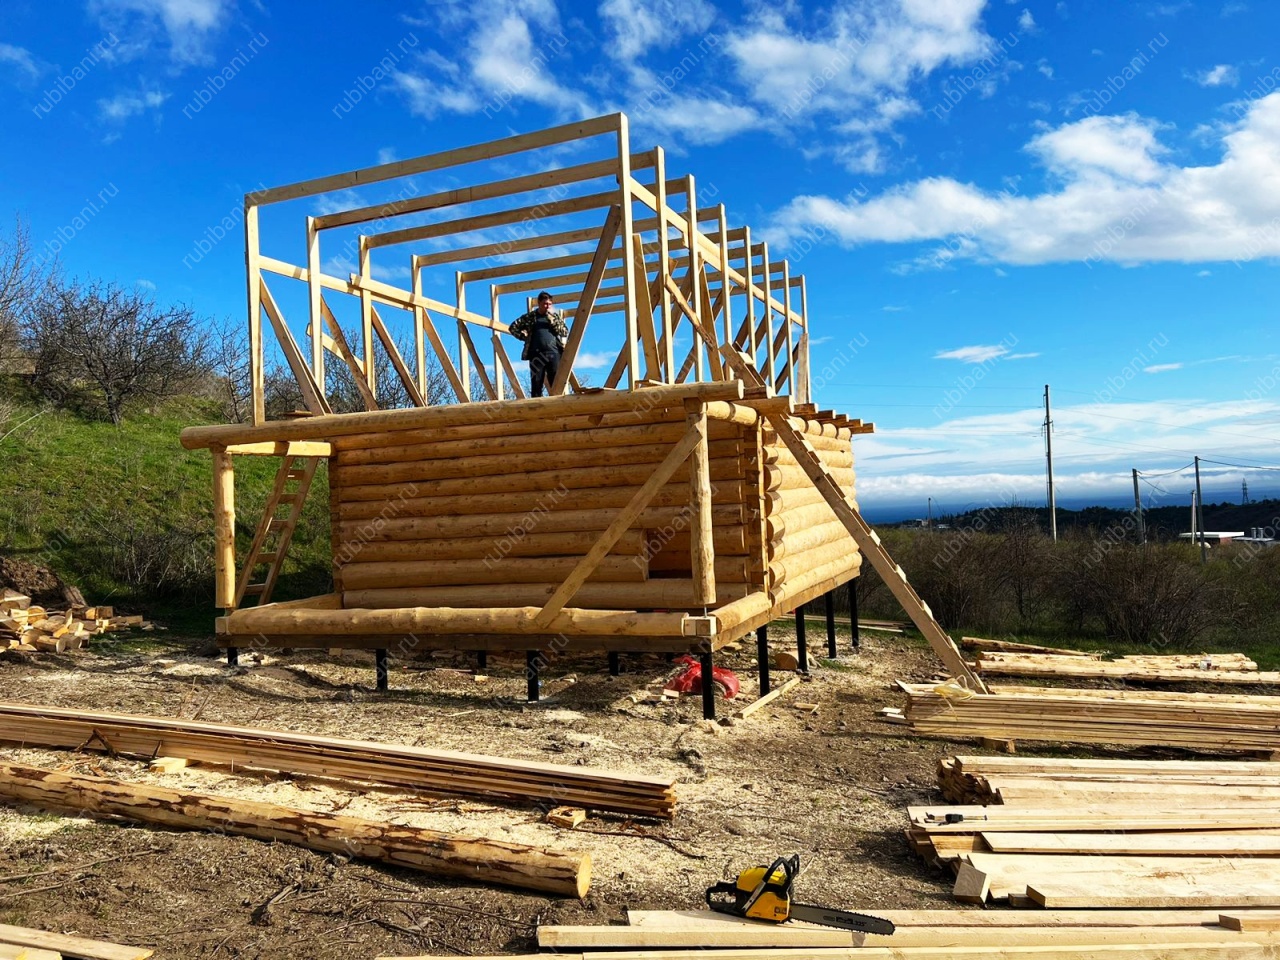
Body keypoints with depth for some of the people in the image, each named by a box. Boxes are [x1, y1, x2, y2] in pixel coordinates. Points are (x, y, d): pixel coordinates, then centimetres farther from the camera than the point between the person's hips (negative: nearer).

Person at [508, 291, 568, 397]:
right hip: (537, 354, -1)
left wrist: (551, 319, -4)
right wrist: (525, 336, 3)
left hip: (554, 353, 1)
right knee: (536, 385, -2)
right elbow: (513, 328, 14)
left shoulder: (555, 316, 15)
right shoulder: (530, 316, 11)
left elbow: (565, 332, 3)